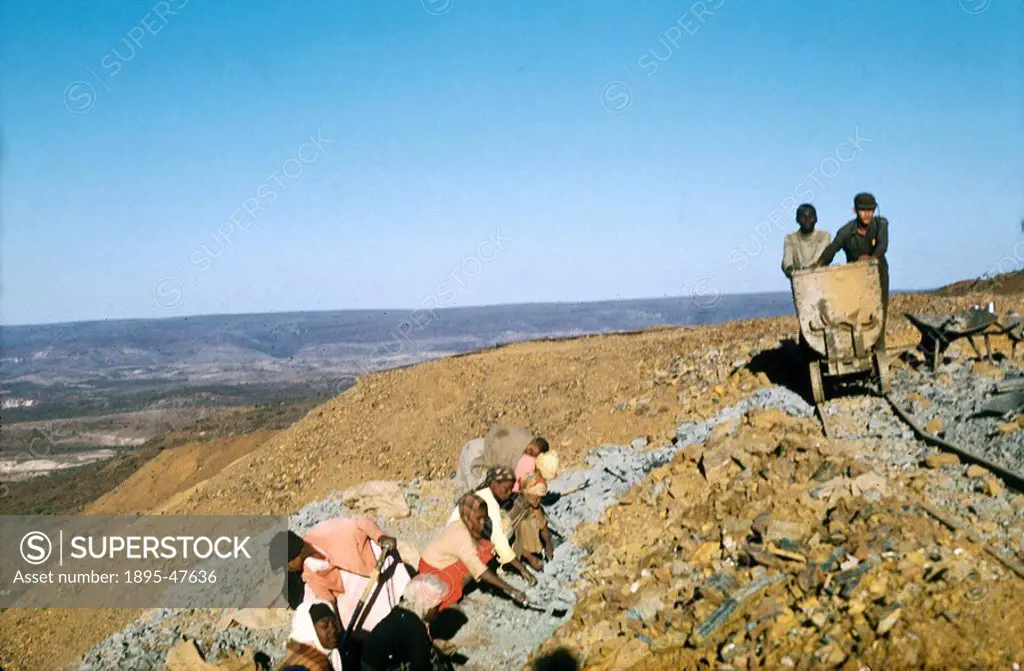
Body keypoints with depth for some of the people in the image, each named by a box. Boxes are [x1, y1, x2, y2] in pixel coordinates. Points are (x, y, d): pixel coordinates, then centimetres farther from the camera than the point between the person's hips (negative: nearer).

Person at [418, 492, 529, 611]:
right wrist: (509, 589, -45)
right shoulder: (460, 535, -36)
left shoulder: (472, 527, -11)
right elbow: (478, 569, -42)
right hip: (432, 569, -9)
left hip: (446, 562, 9)